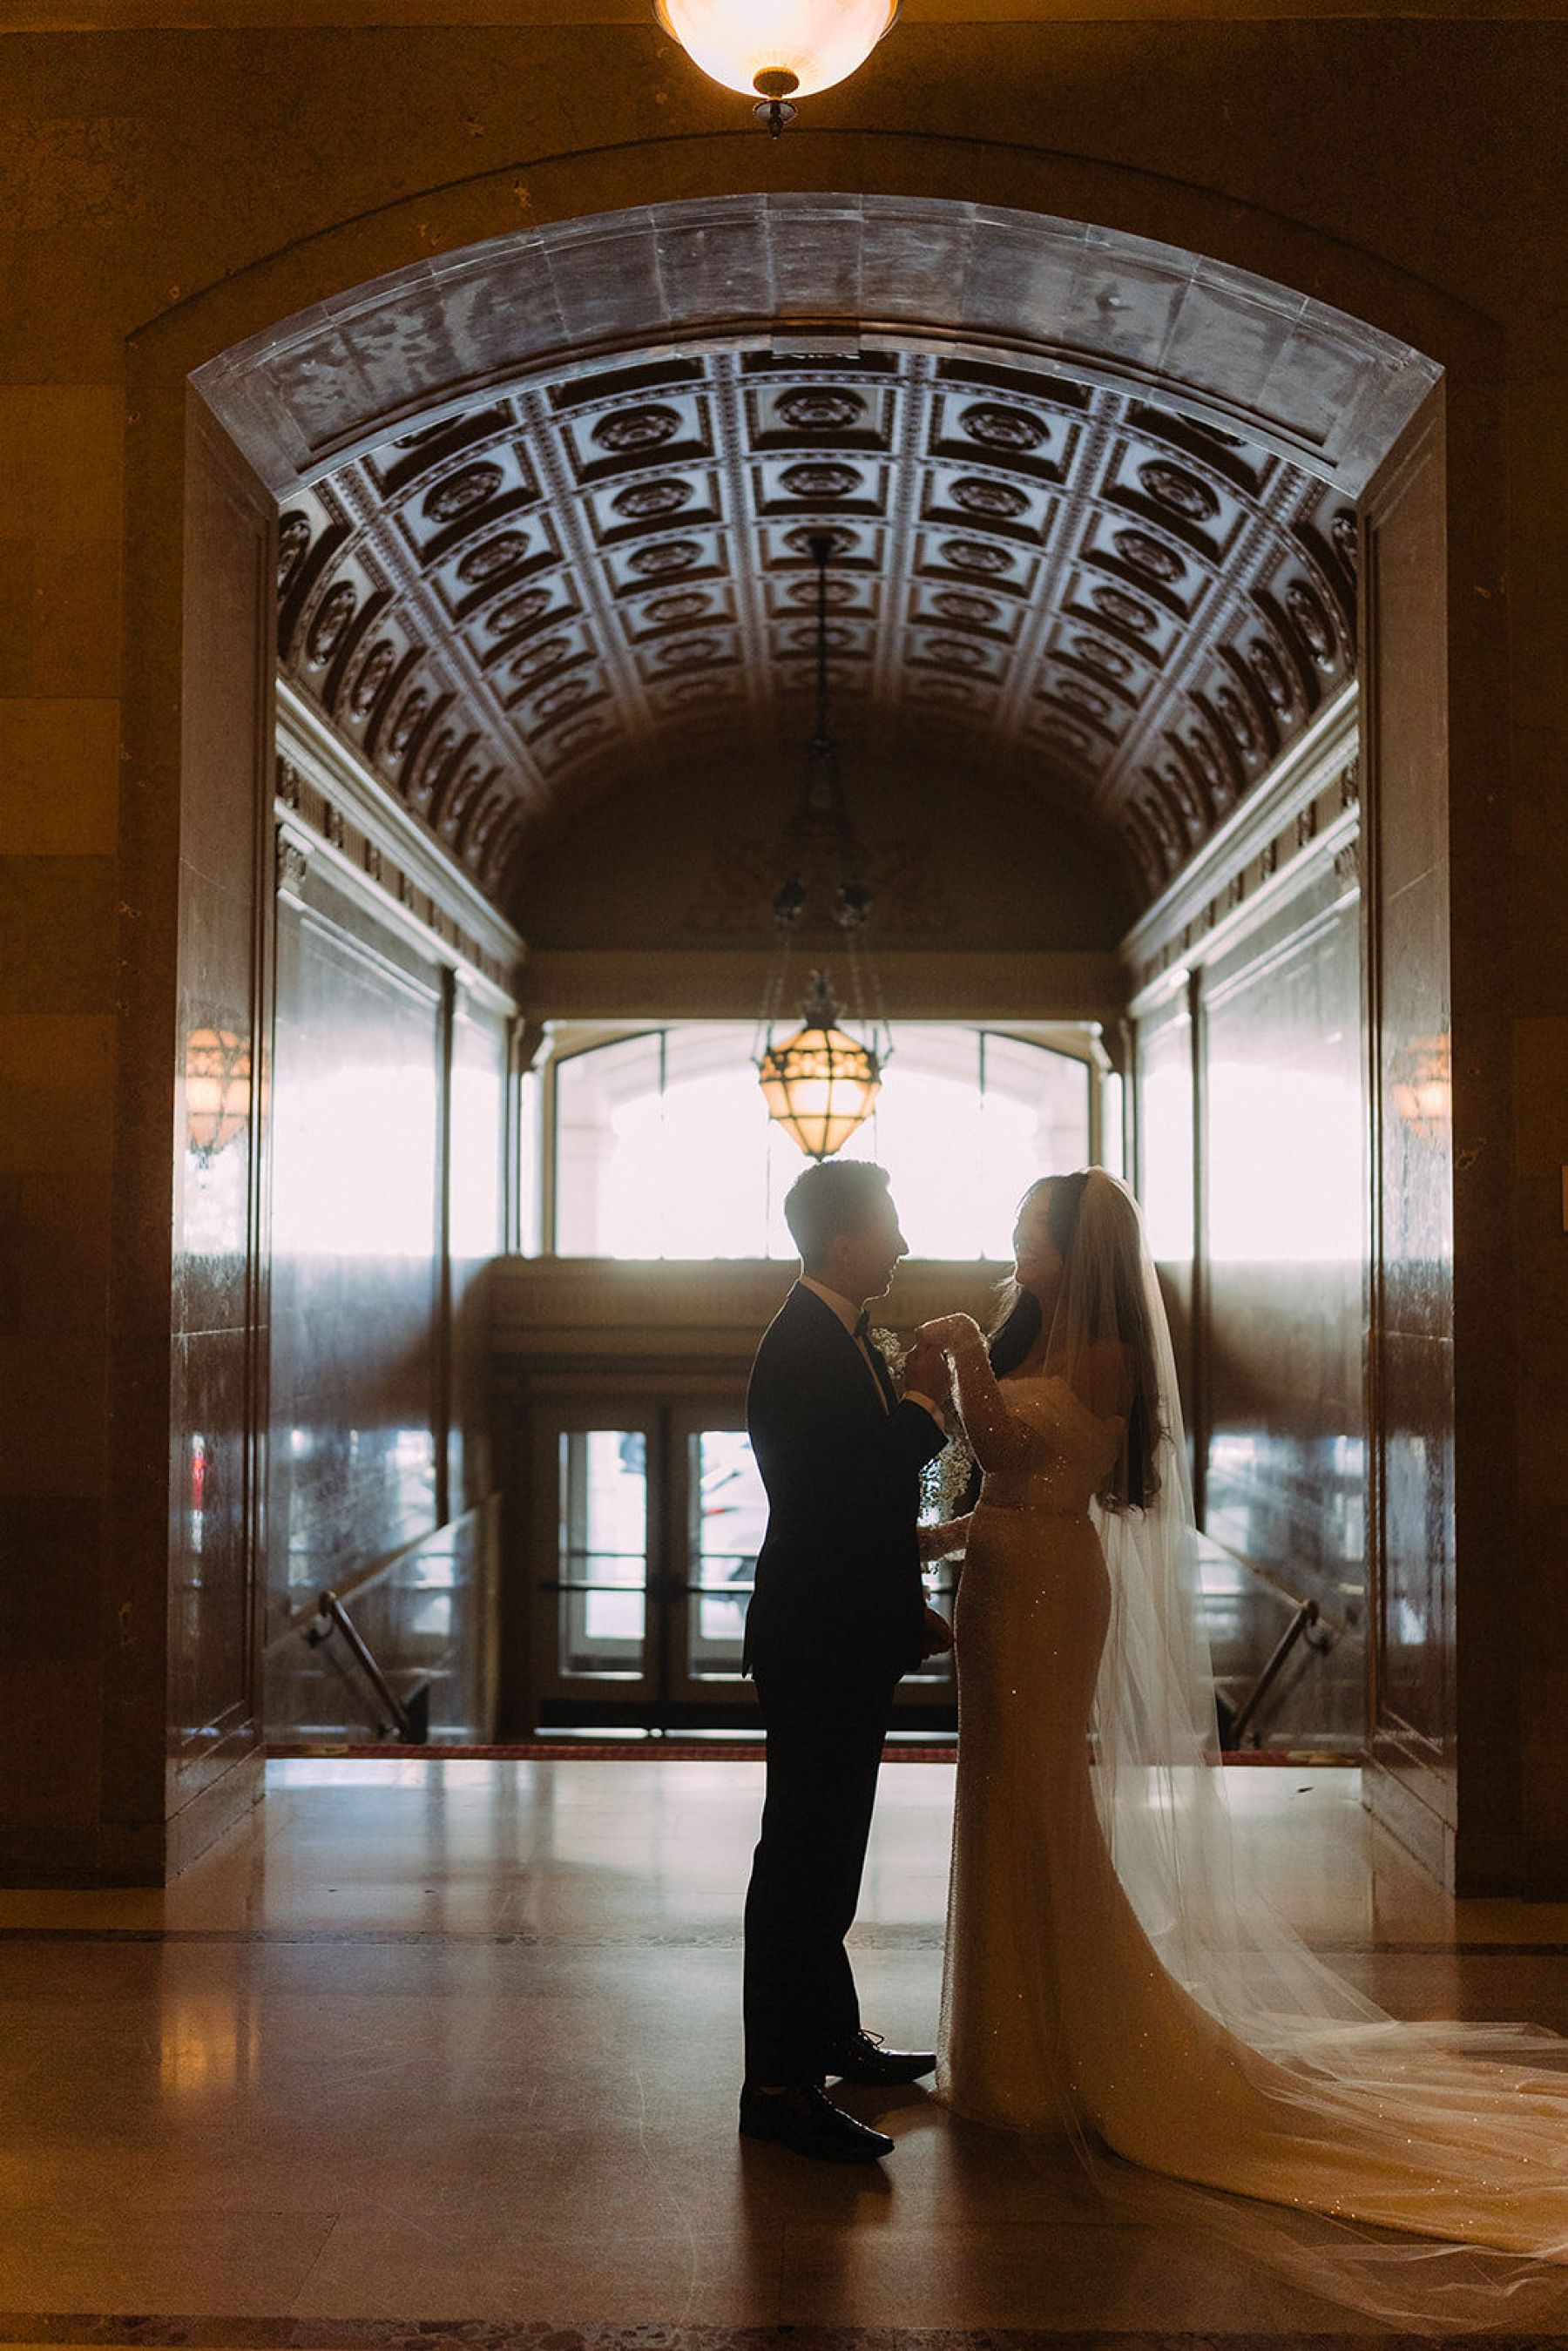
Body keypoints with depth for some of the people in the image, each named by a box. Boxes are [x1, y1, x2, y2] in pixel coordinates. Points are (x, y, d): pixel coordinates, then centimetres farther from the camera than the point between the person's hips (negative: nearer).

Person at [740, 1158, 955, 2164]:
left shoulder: (842, 1337, 12)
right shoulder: (805, 1348, -19)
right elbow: (846, 1489, -28)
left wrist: (908, 1606, 20)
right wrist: (923, 1406, -15)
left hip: (850, 1638, 10)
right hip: (819, 1646, -10)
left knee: (824, 1854, 20)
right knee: (803, 1859, -4)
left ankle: (832, 2036, 34)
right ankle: (779, 2083, 4)